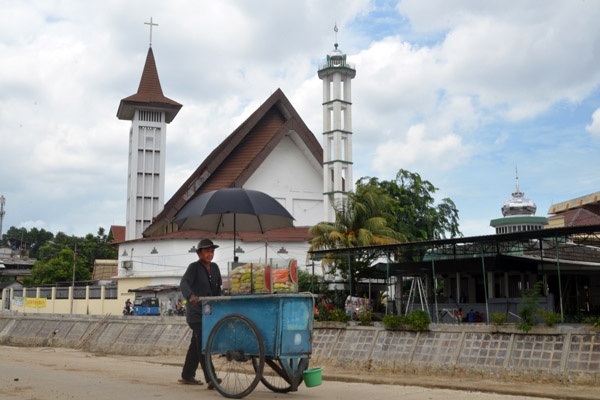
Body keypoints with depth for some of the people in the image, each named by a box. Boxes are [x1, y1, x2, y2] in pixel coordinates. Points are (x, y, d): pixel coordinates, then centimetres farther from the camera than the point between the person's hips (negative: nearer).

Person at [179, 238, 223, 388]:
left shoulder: (214, 267, 11)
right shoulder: (194, 267, -9)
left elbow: (217, 288, 15)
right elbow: (184, 283, -25)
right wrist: (191, 296, -45)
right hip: (195, 311, -7)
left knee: (197, 344, 14)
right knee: (202, 342, -15)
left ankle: (187, 376, 25)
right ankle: (210, 379, -21)